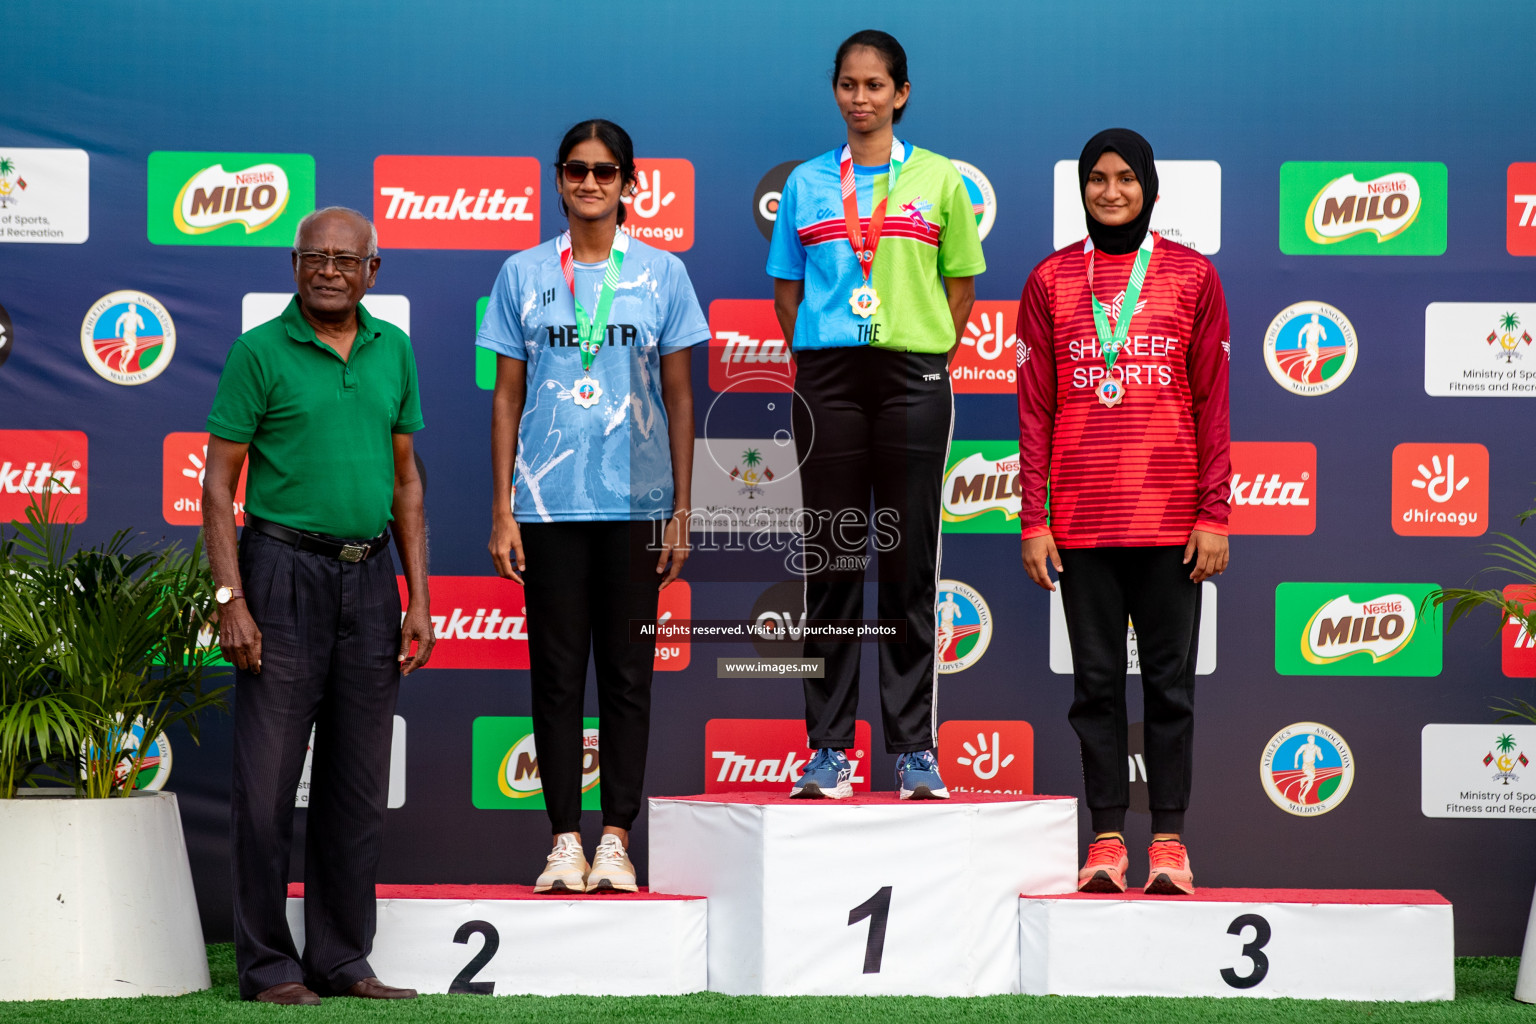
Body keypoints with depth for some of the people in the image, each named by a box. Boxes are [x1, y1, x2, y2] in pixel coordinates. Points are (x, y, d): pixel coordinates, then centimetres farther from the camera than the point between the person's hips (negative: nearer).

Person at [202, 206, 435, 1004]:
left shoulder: (392, 350, 10)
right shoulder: (260, 352, -4)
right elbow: (218, 483, -5)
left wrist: (417, 599, 8)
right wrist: (231, 601, -12)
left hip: (368, 578, 5)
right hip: (284, 571, -5)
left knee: (360, 784, 7)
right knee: (268, 778, -3)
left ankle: (343, 961, 16)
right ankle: (268, 967, 5)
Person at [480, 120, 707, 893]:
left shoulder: (661, 273, 5)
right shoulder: (524, 274, 6)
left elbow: (679, 397, 7)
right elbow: (507, 397, 7)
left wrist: (681, 510, 2)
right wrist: (501, 511, 1)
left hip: (634, 501, 0)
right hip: (547, 502, 0)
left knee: (627, 673, 2)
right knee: (556, 673, 2)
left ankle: (617, 838, 9)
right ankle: (565, 839, 8)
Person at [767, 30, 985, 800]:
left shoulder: (939, 180, 6)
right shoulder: (806, 183, 9)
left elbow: (962, 281, 10)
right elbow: (787, 289, 14)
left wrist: (934, 355, 2)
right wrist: (815, 356, 5)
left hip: (912, 378, -1)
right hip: (827, 377, 1)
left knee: (909, 561, 0)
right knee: (830, 560, 2)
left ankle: (914, 749, 4)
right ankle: (828, 747, 5)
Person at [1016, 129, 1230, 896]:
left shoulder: (1191, 276, 5)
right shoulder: (1050, 281, 7)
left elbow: (1212, 402, 4)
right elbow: (1034, 408, 6)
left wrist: (1214, 514, -2)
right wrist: (1033, 520, 0)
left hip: (1170, 517, -1)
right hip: (1081, 520, 1)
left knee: (1170, 680, 3)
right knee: (1096, 681, 4)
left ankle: (1169, 841, 7)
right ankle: (1106, 839, 8)